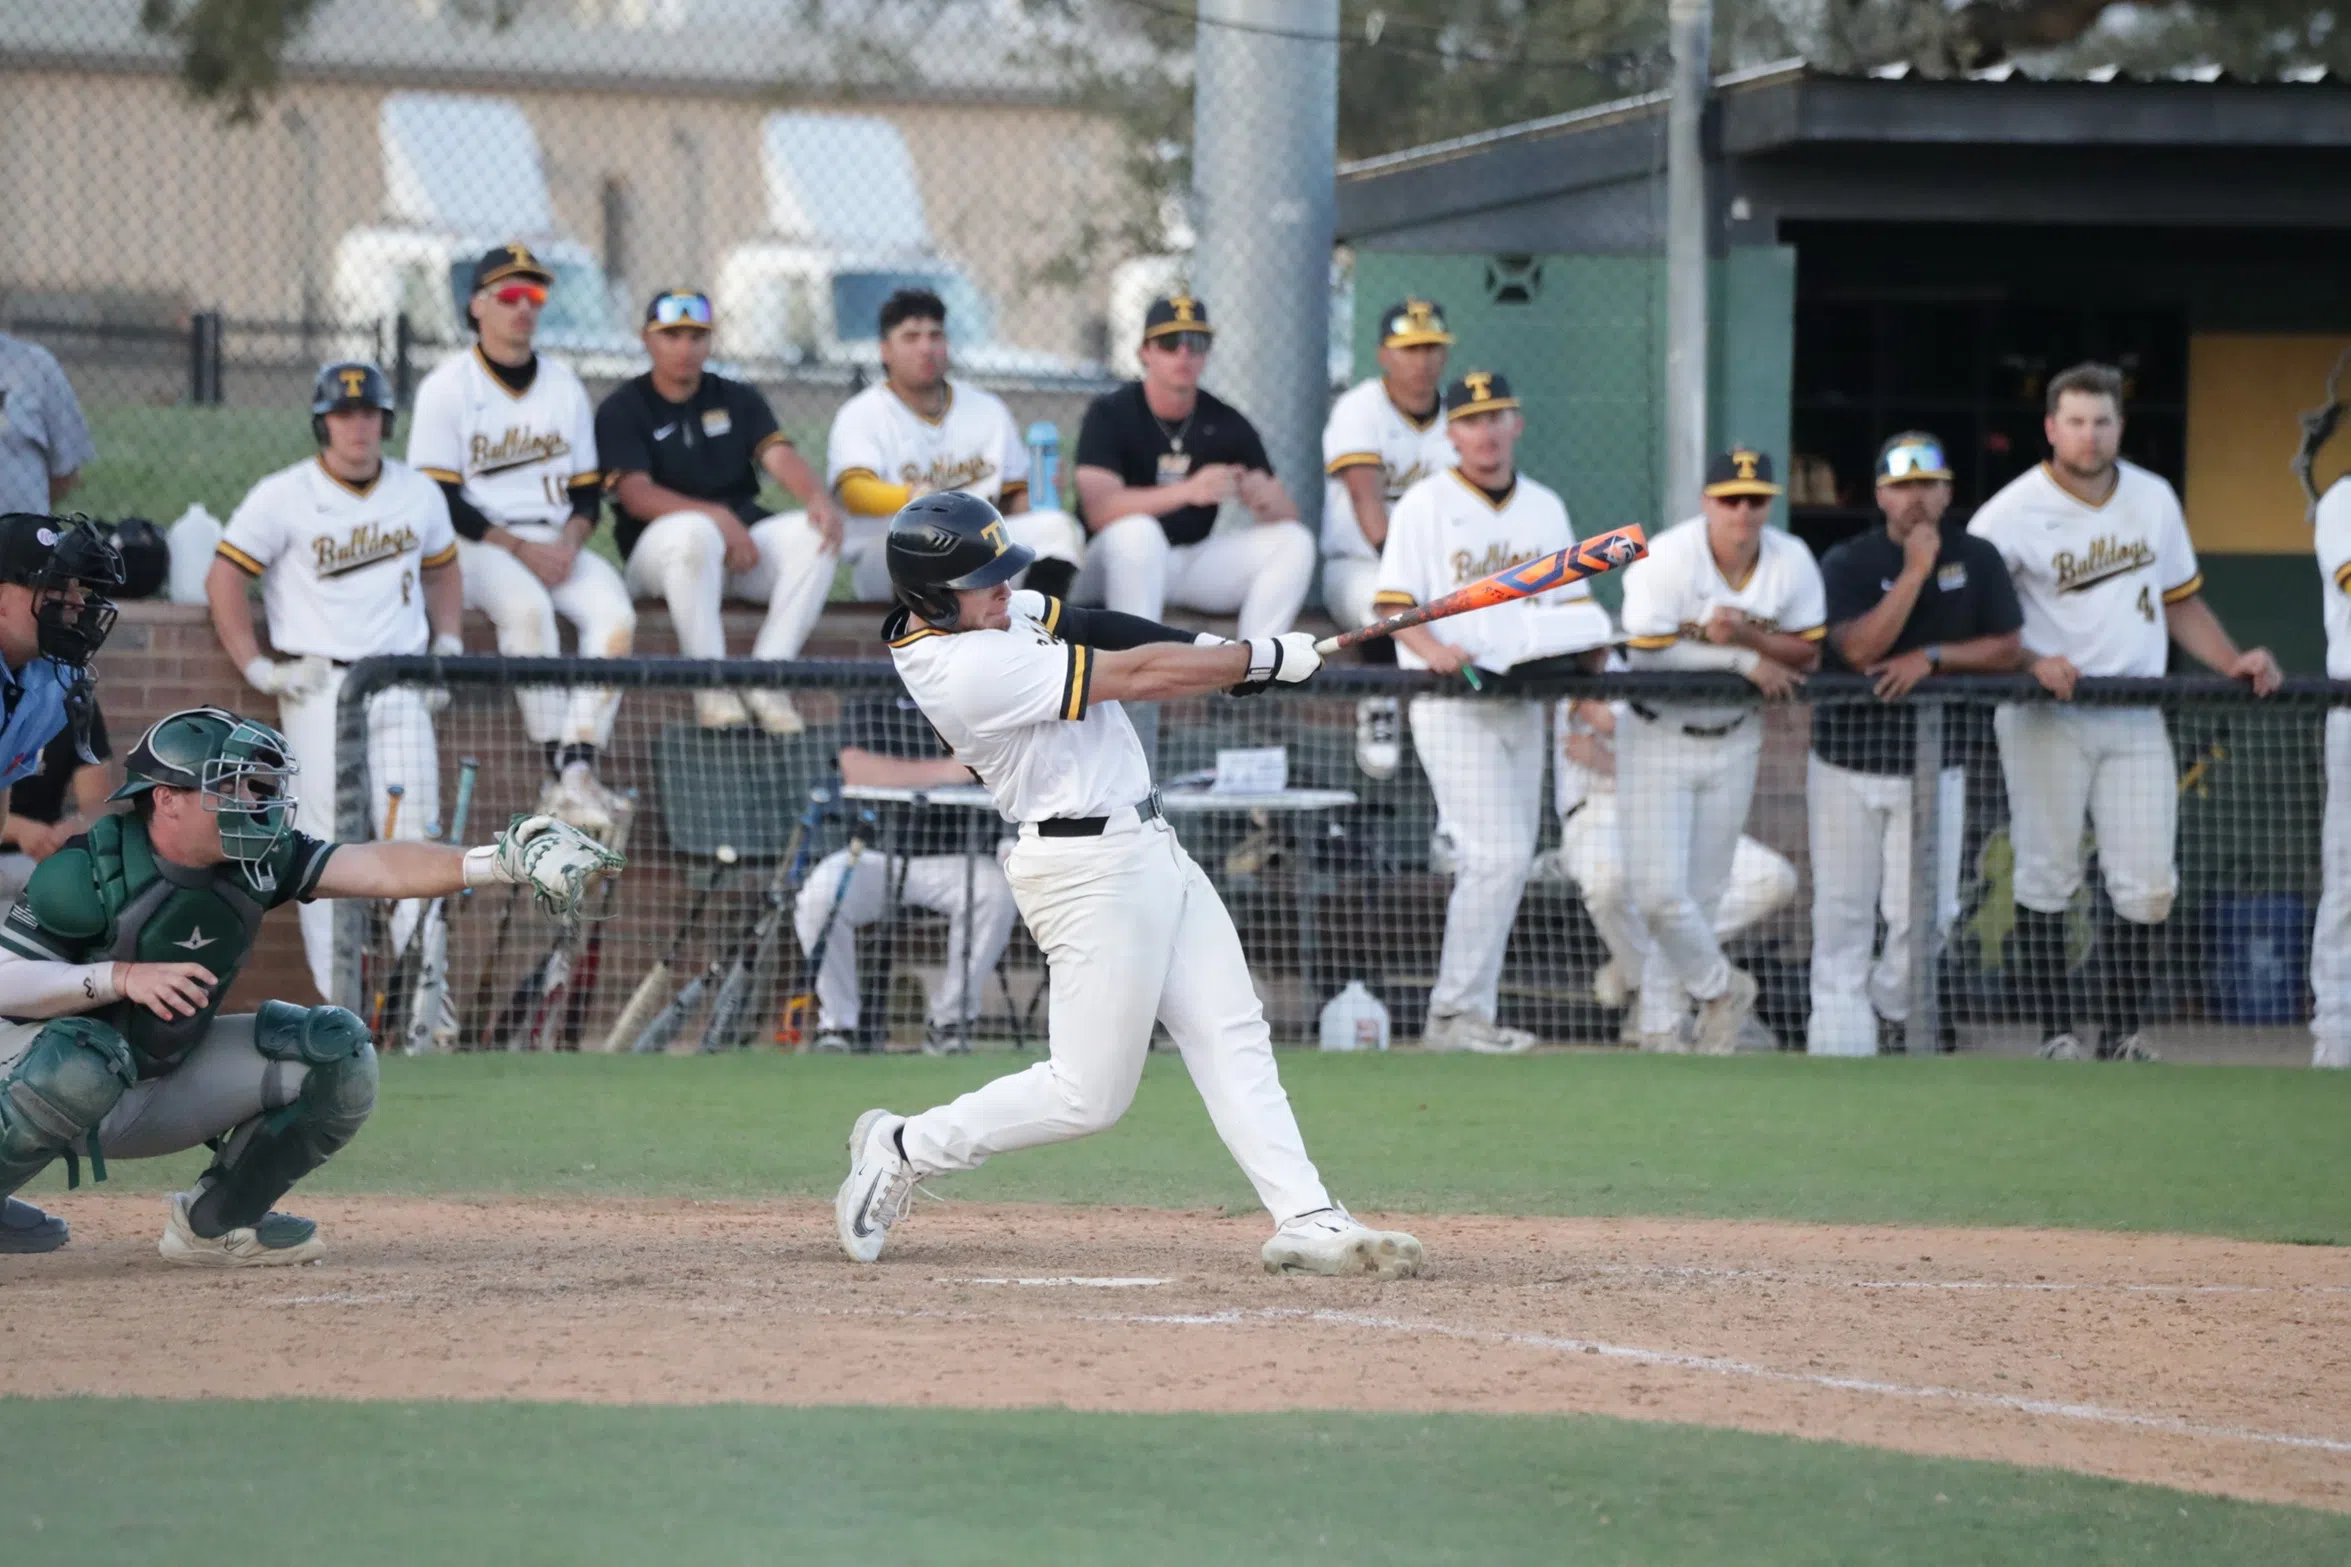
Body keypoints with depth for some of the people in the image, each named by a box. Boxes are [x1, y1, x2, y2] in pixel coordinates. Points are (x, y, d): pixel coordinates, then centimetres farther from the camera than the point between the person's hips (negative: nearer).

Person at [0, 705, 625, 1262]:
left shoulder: (257, 863, -7)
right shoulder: (88, 871, -23)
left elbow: (378, 868, -16)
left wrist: (502, 862, -29)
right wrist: (121, 978, -36)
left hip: (166, 1085, 7)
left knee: (337, 1053, -6)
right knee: (83, 1060, -42)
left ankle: (214, 1222, 6)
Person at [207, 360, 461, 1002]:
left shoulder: (419, 493, 11)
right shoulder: (283, 497, -3)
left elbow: (441, 568, 26)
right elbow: (223, 578, -2)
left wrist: (448, 646, 13)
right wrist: (257, 669, -6)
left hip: (401, 683, 4)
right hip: (319, 685, -4)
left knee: (415, 834, -3)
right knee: (326, 841, -7)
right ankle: (338, 1003, -4)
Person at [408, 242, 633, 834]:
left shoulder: (563, 385, 15)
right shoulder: (449, 386, -1)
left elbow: (588, 489, 14)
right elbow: (439, 498, -8)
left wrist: (569, 542, -8)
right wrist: (519, 548, -16)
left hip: (557, 545, 5)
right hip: (477, 543, -5)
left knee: (614, 610, -25)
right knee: (527, 606, -36)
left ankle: (579, 768, -31)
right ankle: (558, 771, -33)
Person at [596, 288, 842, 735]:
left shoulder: (738, 400, 16)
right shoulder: (622, 410, 4)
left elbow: (779, 456, -2)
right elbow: (636, 495, -12)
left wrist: (817, 498, -26)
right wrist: (717, 517, -26)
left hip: (745, 544, 4)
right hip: (658, 551, -4)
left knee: (814, 532, -24)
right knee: (694, 531, -39)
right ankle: (710, 687, -33)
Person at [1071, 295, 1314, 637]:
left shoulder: (1226, 423, 2)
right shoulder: (1110, 414, -10)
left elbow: (1288, 515, 2)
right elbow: (1098, 510, -26)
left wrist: (1265, 499, -25)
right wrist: (1188, 491, -39)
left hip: (1194, 564, 5)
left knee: (1294, 541, -12)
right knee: (1137, 530, -36)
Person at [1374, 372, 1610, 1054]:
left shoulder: (1545, 507, 16)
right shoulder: (1426, 505, -1)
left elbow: (1572, 601, 18)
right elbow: (1393, 602, -7)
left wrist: (1587, 643, -4)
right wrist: (1433, 649, -26)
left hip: (1522, 706, 6)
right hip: (1452, 707, -6)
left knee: (1506, 863, 6)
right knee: (1497, 856, -16)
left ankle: (1465, 1015, 12)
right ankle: (1457, 1012, -11)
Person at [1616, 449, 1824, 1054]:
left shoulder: (1792, 562, -7)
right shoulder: (1664, 559, -20)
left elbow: (1808, 652, -5)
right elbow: (1648, 651, -24)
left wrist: (1743, 634, -24)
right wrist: (1745, 661, -23)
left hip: (1734, 742, 4)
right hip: (1658, 738, -4)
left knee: (1702, 892, 9)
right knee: (1657, 890, -10)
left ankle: (1662, 1025, 22)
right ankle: (1721, 990, 13)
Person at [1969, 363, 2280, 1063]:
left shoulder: (2153, 499, 11)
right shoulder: (2014, 512, -6)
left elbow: (2182, 603, 20)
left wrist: (2232, 662, 5)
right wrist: (2029, 663, -25)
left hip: (2136, 721, 4)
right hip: (2045, 721, -4)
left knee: (2147, 886, -2)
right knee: (2047, 877, -2)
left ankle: (2125, 1035, 9)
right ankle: (2057, 1037, 4)